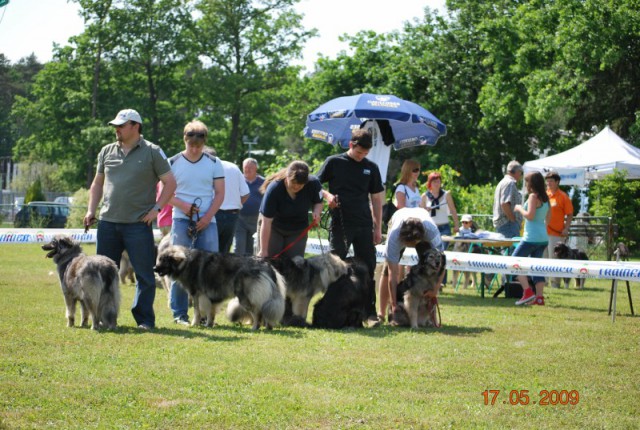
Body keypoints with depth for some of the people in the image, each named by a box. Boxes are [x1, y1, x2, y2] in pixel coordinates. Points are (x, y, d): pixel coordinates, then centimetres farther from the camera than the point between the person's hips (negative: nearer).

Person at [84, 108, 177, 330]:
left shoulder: (152, 152, -1)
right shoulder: (107, 152, 12)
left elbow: (170, 183, 0)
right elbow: (98, 183, 20)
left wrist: (156, 208, -9)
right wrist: (91, 210, 9)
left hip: (138, 223, -4)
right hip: (108, 221, 4)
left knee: (144, 274, -1)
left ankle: (145, 319, 6)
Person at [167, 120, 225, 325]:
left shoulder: (214, 163, 7)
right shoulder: (173, 163, 3)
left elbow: (220, 194, 6)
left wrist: (208, 216, -8)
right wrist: (182, 205, -13)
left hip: (207, 222, 1)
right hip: (182, 221, -1)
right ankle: (179, 313, 5)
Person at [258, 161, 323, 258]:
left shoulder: (313, 184, -21)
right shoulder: (274, 189, -31)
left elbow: (318, 202, 2)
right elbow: (266, 222, -29)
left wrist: (316, 212, -24)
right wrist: (263, 251, -31)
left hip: (298, 231, 3)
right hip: (274, 229, -3)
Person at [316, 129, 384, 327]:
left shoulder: (371, 168, 10)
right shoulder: (334, 162, 1)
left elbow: (376, 198, 14)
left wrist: (378, 227, 10)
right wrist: (327, 195, -16)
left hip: (364, 225, 2)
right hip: (340, 224, -2)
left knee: (368, 268, -1)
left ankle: (369, 312, 1)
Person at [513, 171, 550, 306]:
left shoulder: (534, 196, -11)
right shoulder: (545, 198, 14)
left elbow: (530, 215, -19)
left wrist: (520, 209, -5)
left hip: (532, 238, -9)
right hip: (543, 238, 9)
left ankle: (527, 291, -11)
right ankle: (539, 297, 3)